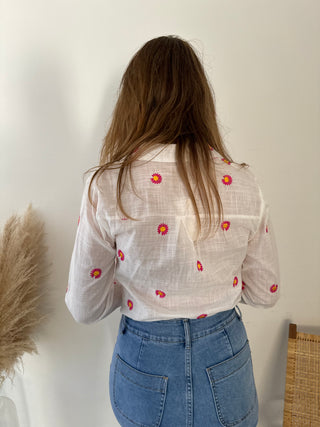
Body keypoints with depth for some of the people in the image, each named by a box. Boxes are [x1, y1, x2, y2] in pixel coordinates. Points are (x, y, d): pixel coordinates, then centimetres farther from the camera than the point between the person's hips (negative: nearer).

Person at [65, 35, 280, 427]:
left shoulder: (107, 186, -21)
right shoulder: (242, 183, -15)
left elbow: (84, 307, -10)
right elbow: (265, 293, -3)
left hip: (146, 367, -1)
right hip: (225, 364, 2)